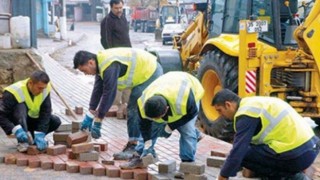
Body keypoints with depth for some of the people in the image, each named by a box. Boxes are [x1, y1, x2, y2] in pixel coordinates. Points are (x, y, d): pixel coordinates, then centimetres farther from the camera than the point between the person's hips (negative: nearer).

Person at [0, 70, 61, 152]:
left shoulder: (45, 90, -18)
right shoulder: (13, 92, -30)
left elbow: (45, 114, -21)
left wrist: (40, 135, -33)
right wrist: (16, 130, -47)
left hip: (32, 119, 4)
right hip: (17, 121, -4)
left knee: (56, 121, -19)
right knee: (21, 106, -36)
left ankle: (36, 139, 3)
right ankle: (22, 141, -30)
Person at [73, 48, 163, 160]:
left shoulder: (110, 66, -29)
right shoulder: (101, 63, 2)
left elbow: (108, 94, -29)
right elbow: (97, 90, 7)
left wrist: (97, 121, -23)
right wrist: (89, 116, 7)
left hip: (151, 73, -10)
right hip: (143, 74, 10)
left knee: (136, 111, -13)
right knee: (132, 110, 11)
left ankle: (137, 148, -7)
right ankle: (133, 144, 16)